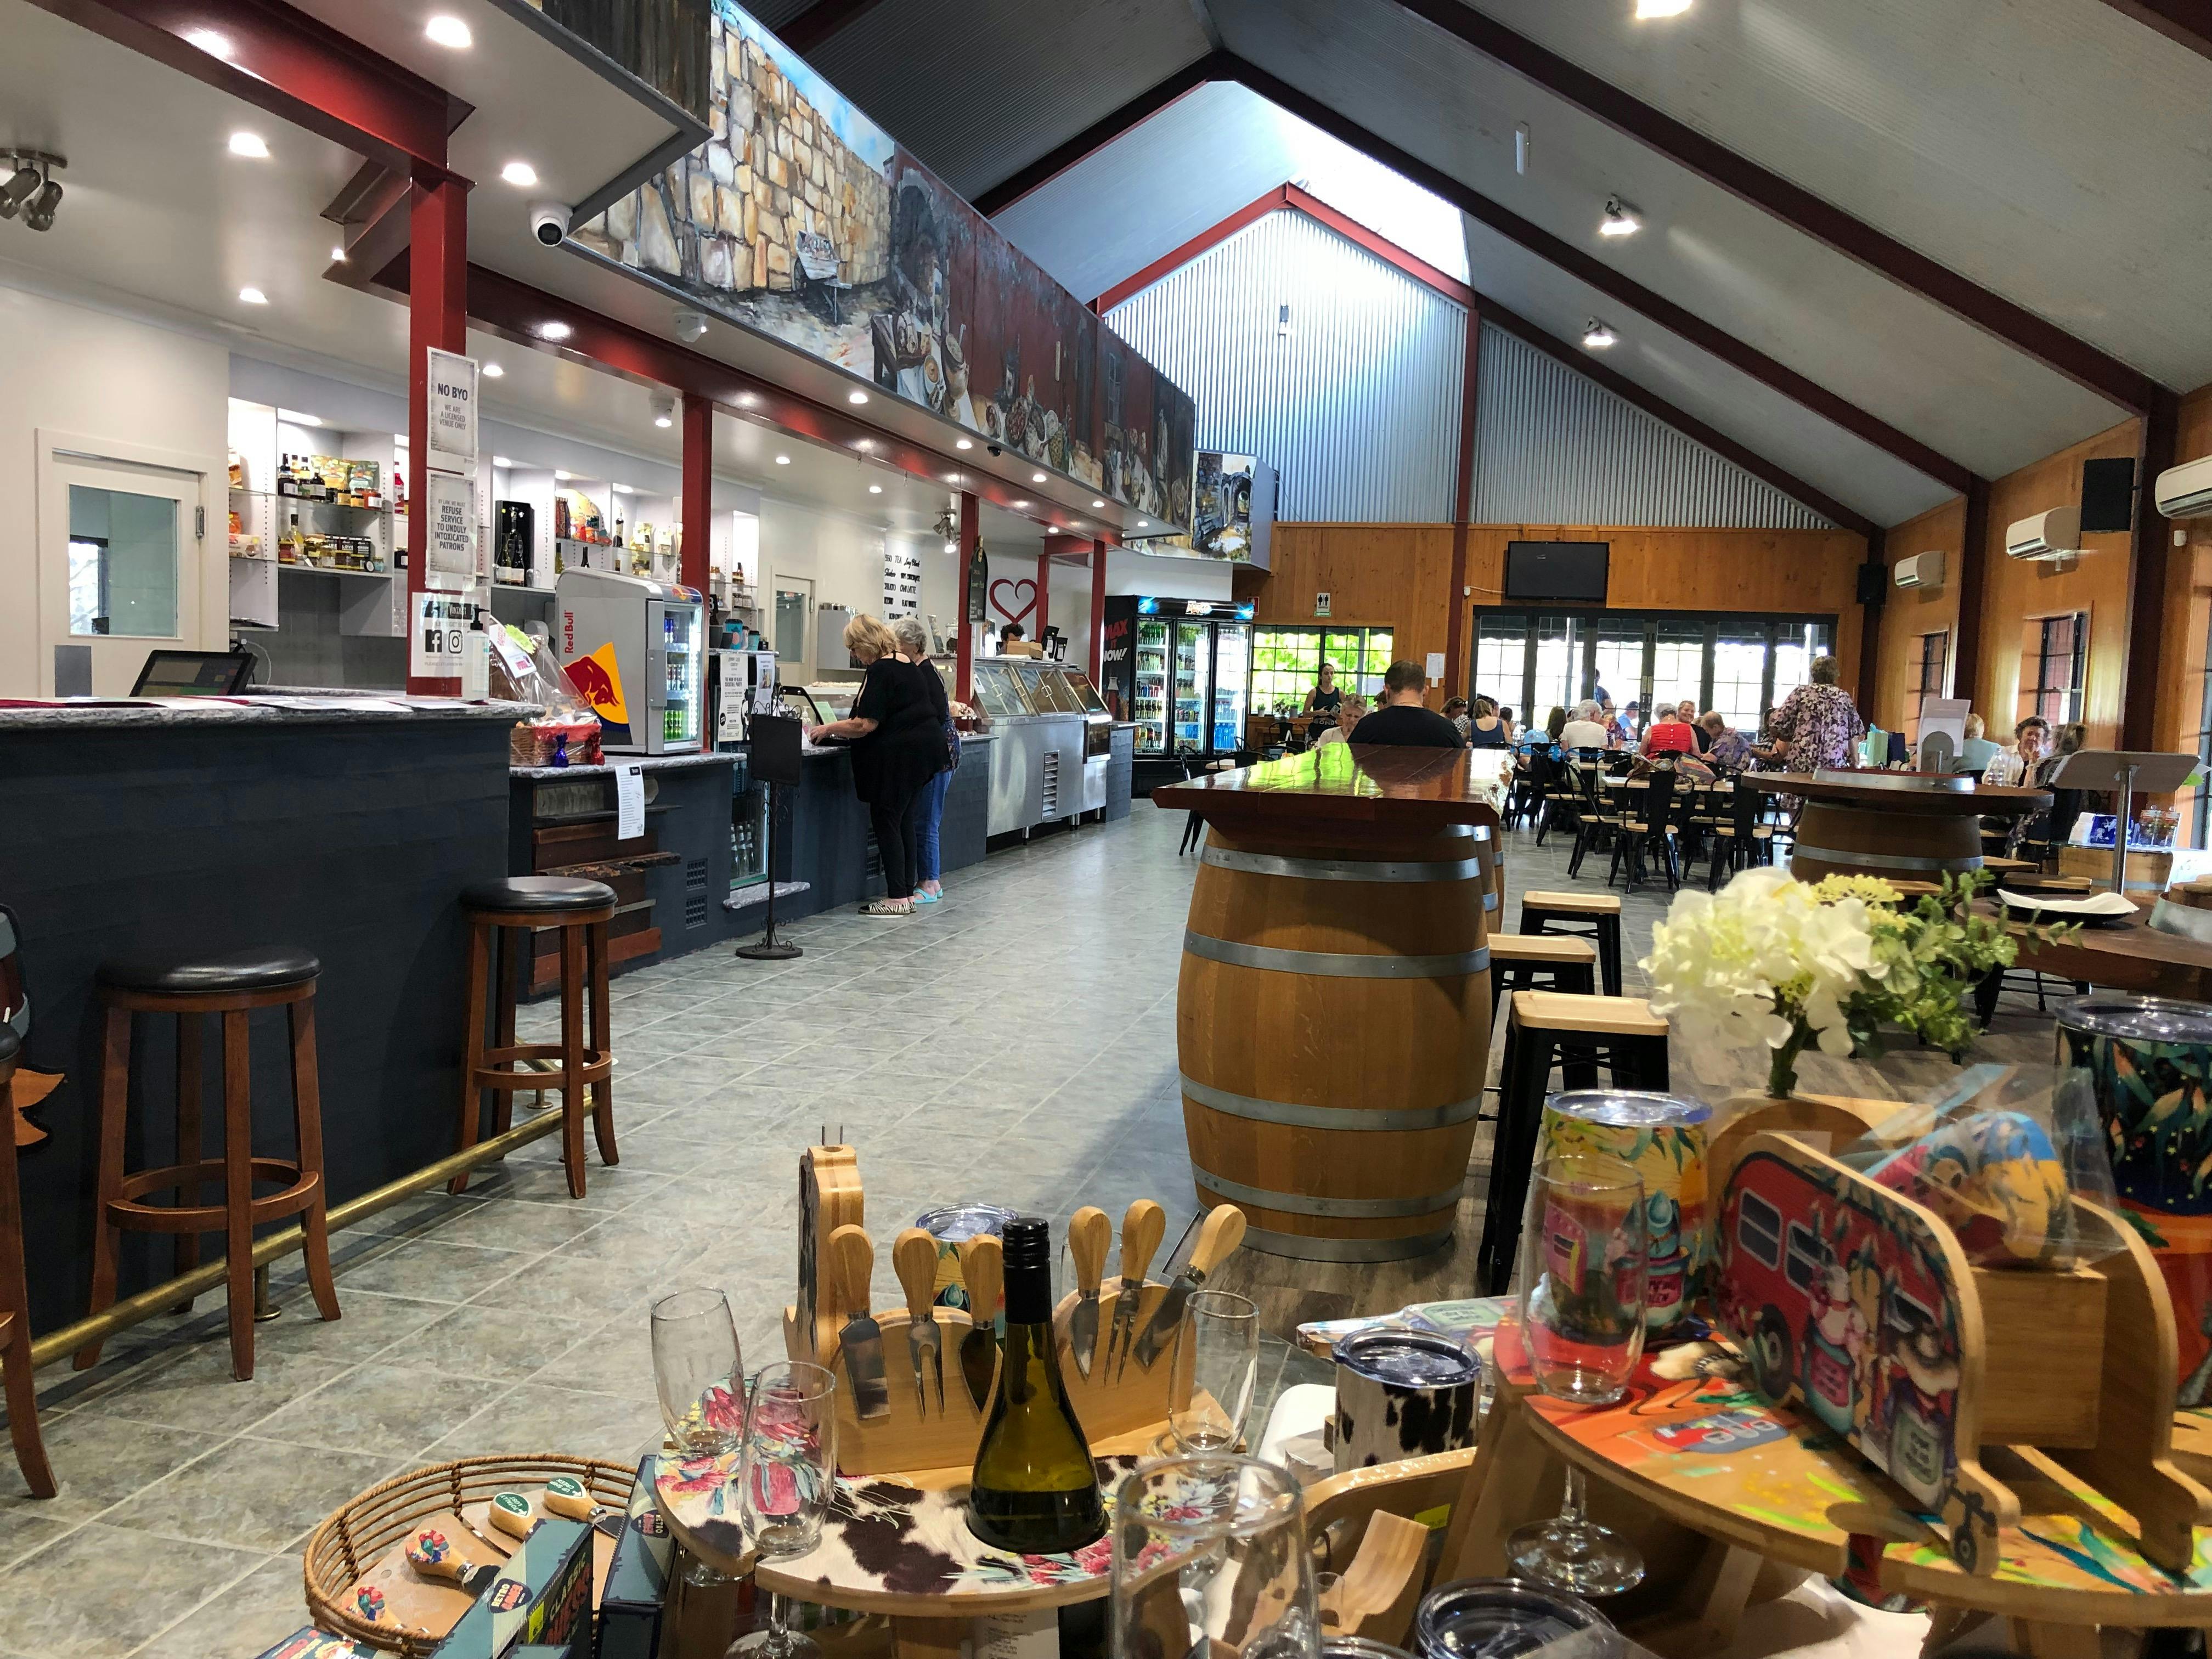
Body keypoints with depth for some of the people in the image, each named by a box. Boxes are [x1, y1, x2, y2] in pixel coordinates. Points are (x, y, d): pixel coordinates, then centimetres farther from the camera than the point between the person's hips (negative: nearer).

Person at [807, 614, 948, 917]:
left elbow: (865, 725, -18)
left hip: (899, 753, -9)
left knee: (886, 822, -2)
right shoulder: (908, 664, 14)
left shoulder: (881, 671, -15)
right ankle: (907, 893, 15)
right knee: (904, 821, 13)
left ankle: (898, 898, -1)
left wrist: (829, 729, -4)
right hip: (924, 748, 9)